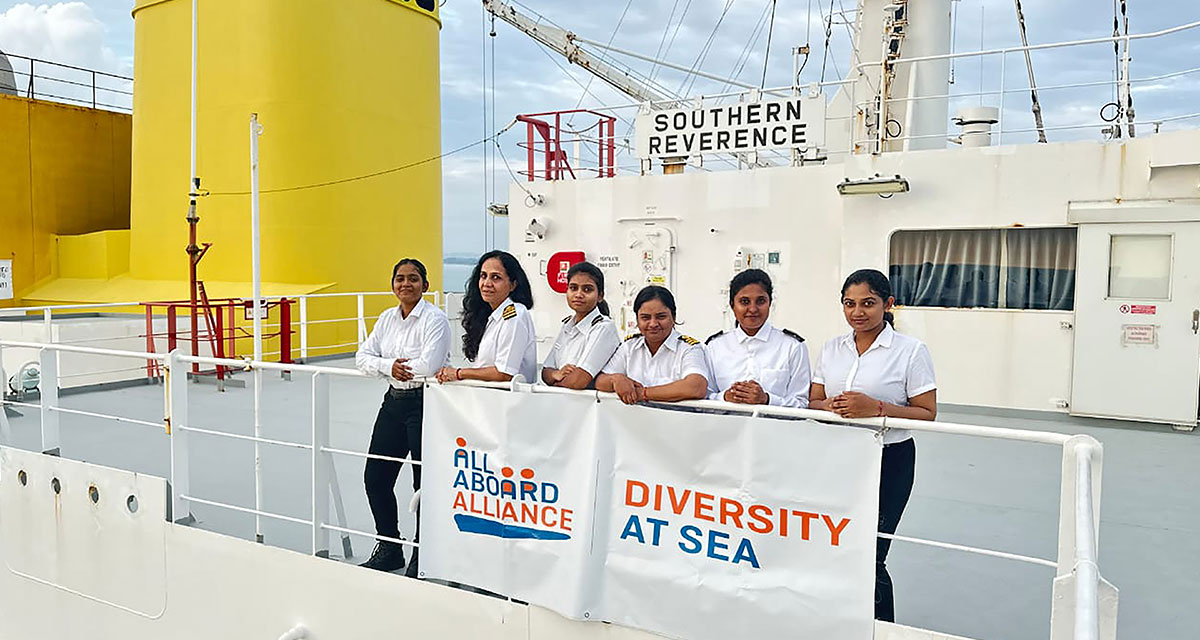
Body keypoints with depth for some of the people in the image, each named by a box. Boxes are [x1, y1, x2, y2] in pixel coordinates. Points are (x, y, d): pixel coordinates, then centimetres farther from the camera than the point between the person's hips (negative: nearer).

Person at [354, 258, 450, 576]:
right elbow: (363, 356, 6)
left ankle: (421, 558, 18)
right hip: (394, 401, 8)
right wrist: (389, 366, -11)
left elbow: (428, 366, -23)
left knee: (425, 483, 1)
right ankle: (389, 548, 30)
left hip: (425, 403, -8)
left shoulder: (434, 319, -12)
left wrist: (402, 368, -9)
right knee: (375, 478, 11)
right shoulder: (387, 318, 10)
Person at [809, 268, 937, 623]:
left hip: (889, 461, -4)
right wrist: (831, 406, -13)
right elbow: (812, 403, 10)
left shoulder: (911, 350, -6)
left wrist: (877, 408, -22)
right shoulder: (832, 348, 8)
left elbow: (927, 413, -8)